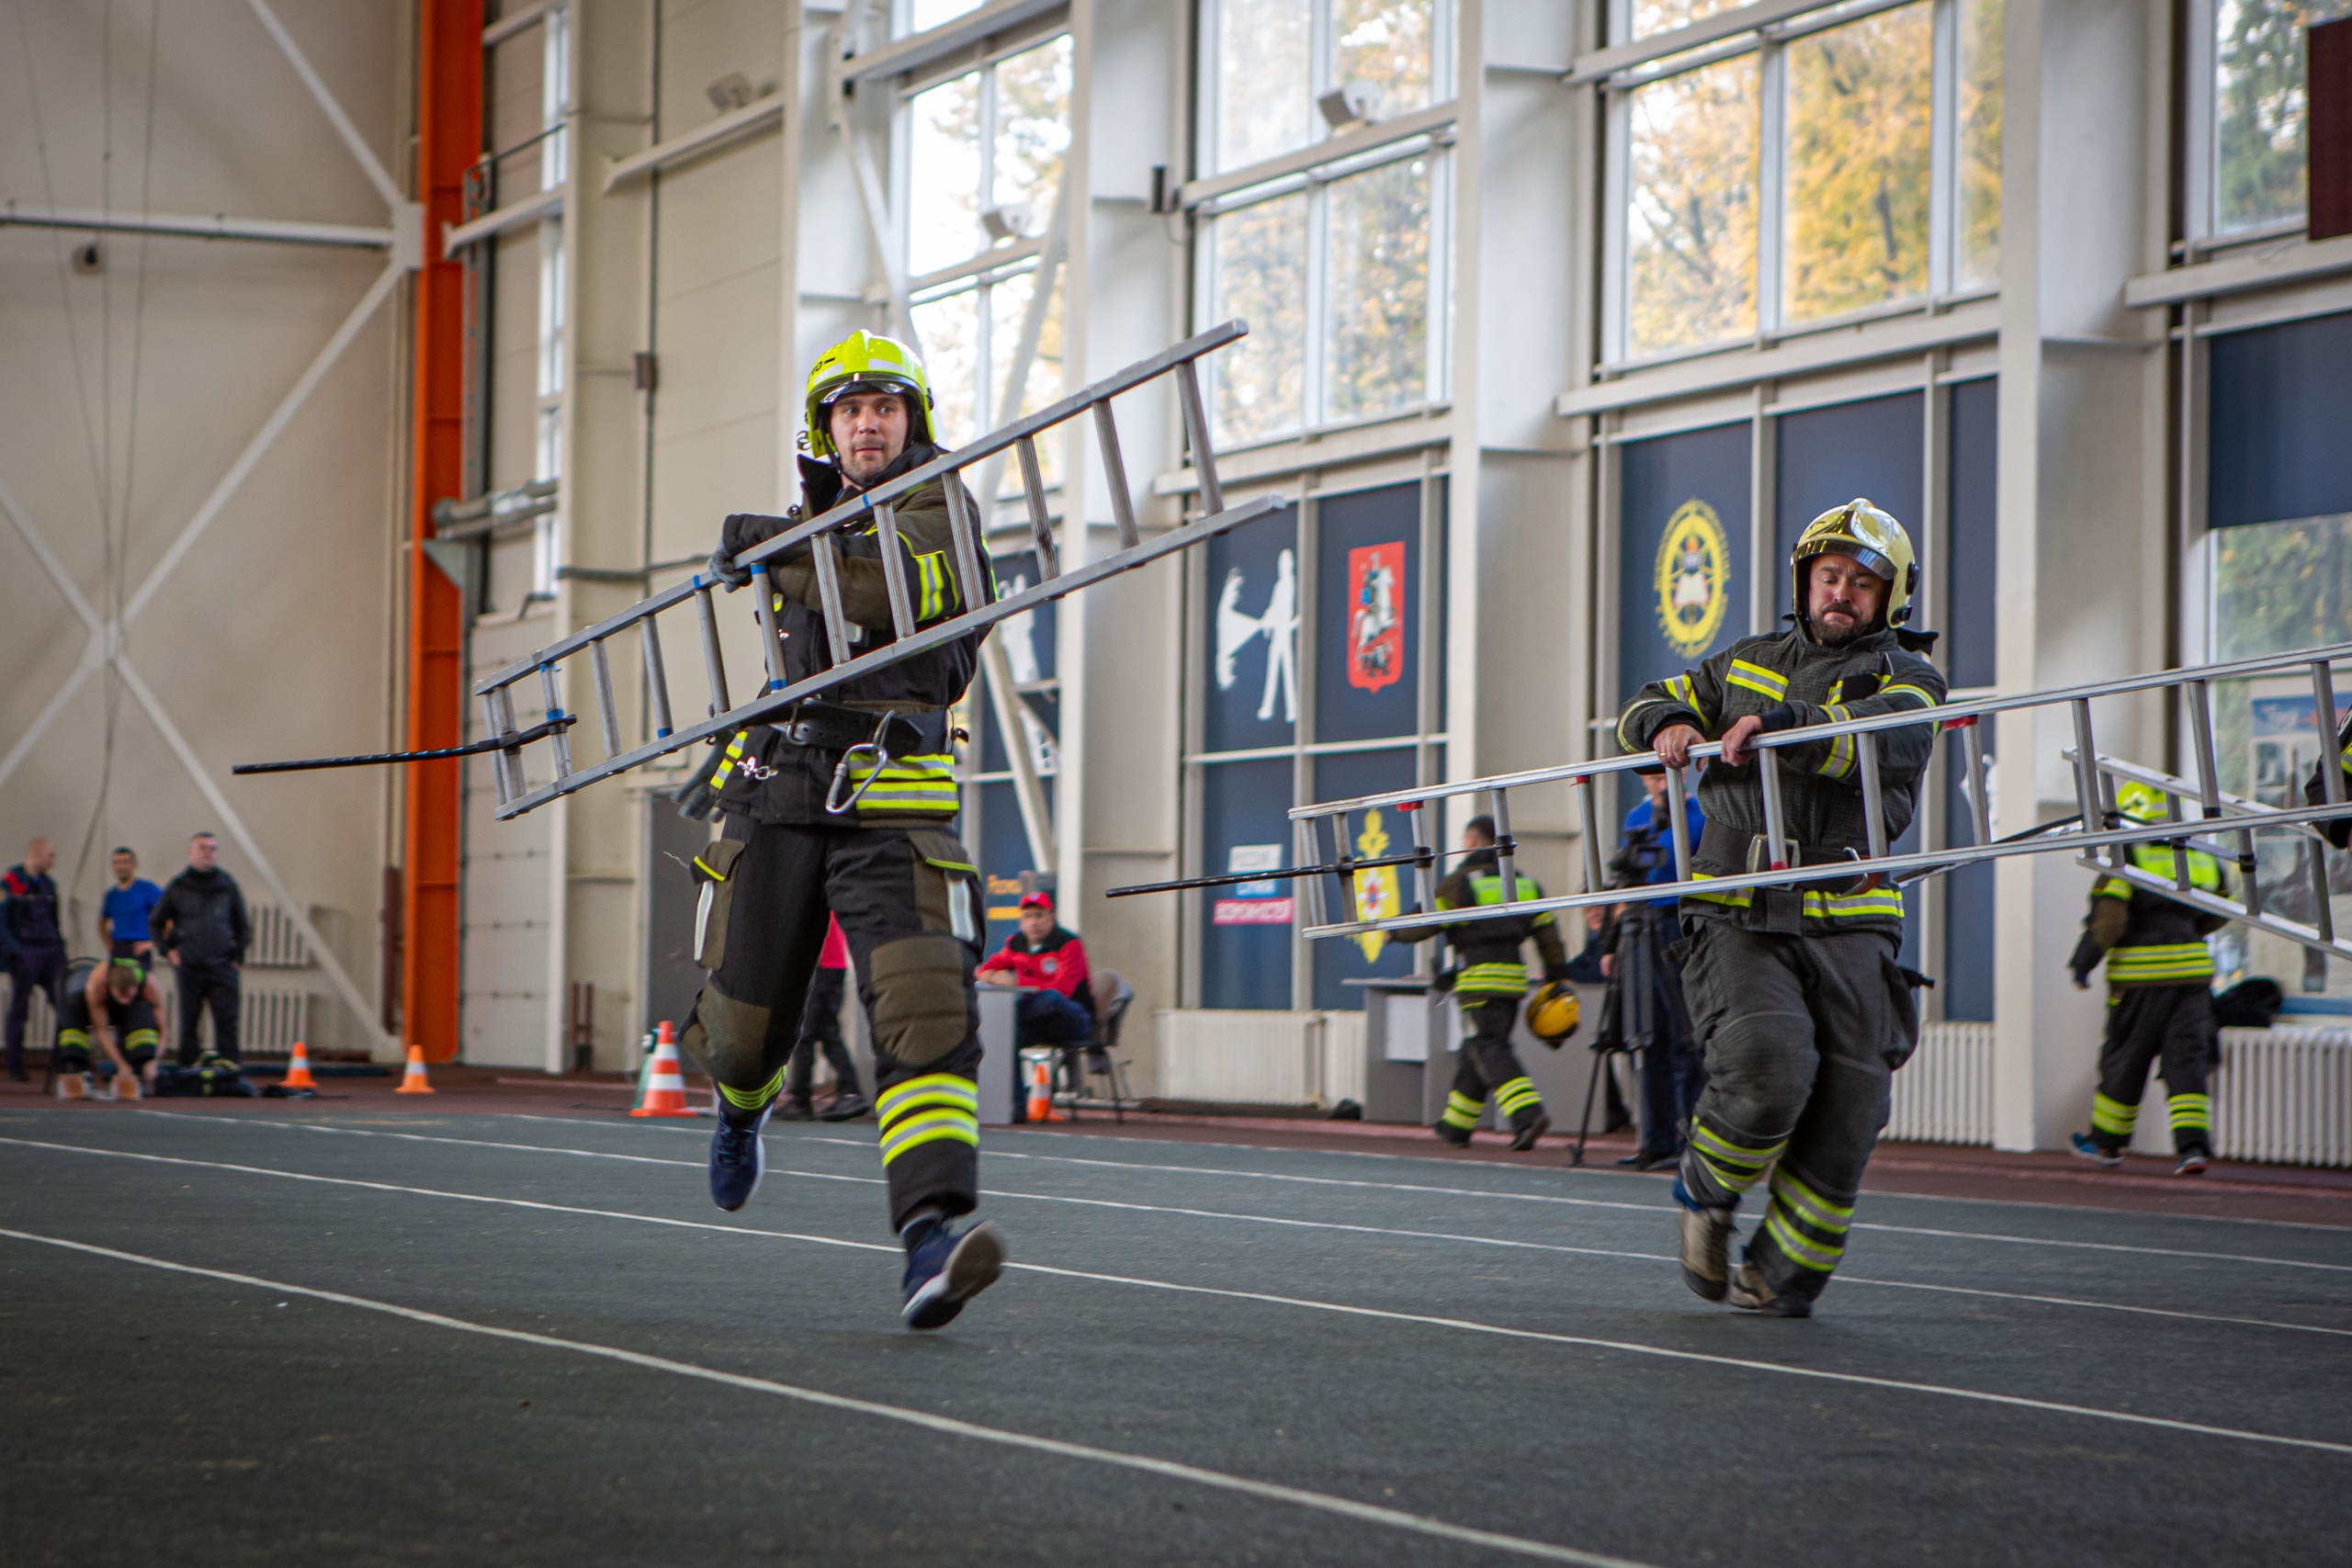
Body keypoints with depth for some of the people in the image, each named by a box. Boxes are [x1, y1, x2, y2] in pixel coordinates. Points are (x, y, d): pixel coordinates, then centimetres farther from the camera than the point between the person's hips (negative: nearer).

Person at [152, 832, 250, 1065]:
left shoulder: (227, 885, 8)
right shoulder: (178, 887, 7)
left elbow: (242, 925, 16)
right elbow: (155, 923, 17)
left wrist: (238, 957, 6)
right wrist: (167, 950, 4)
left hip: (222, 966, 0)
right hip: (189, 967, 0)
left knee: (227, 1023, -8)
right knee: (188, 1024, 5)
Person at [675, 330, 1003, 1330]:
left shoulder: (938, 508, 2)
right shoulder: (811, 519, 20)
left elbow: (906, 590, -21)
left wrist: (780, 554, -26)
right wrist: (735, 748, 33)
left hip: (893, 805, -5)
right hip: (781, 795, 5)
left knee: (927, 1006, -23)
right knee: (745, 1016, 9)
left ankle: (932, 1242, -34)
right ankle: (741, 1104, 48)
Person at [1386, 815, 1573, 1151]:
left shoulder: (1459, 882, -5)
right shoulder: (1524, 881, 15)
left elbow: (1425, 924, -3)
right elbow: (1547, 932, 13)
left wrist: (1394, 933, 15)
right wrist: (1557, 977, 18)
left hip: (1479, 979, -7)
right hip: (1514, 978, 7)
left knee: (1490, 1052, -10)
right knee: (1476, 1052, 16)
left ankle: (1528, 1114, -29)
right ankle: (1455, 1124, 25)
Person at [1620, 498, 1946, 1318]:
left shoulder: (1904, 677, 8)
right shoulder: (1750, 663, 19)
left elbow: (1891, 737, -15)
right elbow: (1645, 707, 25)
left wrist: (1783, 721, -26)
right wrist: (1669, 725, 0)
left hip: (1846, 924, 0)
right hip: (1739, 919, 0)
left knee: (1846, 1111, -3)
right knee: (1769, 1067, -22)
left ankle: (1778, 1274, 14)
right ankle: (1706, 1189, 6)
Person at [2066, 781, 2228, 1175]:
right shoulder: (2202, 859, 9)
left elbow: (2107, 920, -16)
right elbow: (2217, 914, 20)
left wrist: (2082, 964, -5)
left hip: (2141, 976, -4)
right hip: (2193, 972, 4)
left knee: (2125, 1059, 9)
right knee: (2186, 1058, 2)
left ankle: (2106, 1142, 22)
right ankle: (2193, 1144, -13)